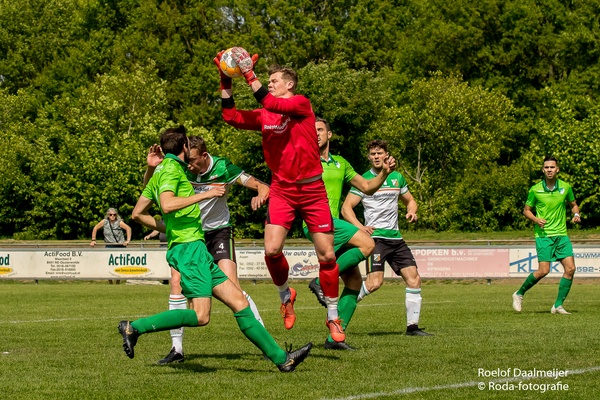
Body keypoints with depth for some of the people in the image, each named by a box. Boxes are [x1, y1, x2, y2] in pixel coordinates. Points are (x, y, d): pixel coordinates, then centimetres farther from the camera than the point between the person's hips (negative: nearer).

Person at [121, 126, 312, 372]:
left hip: (196, 250, 10)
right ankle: (135, 328, -14)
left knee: (238, 300, 5)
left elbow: (137, 214, 25)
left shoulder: (161, 172, 22)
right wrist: (205, 194, -17)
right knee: (200, 315, -20)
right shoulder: (171, 168, -5)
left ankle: (280, 358, 3)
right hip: (188, 247, -10)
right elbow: (167, 204, -23)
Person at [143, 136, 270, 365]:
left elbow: (261, 187, -16)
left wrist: (261, 195, -40)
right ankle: (177, 349, -5)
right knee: (177, 281, -14)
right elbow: (150, 185, -7)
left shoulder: (223, 168, -18)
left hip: (219, 231, -2)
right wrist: (151, 167, -28)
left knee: (231, 286, -16)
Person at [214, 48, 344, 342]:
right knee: (272, 250, -14)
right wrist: (225, 81, -1)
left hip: (312, 189, -3)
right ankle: (285, 295, 16)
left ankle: (333, 317, 13)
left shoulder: (302, 104, -4)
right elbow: (231, 117, 2)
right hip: (281, 190, 3)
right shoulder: (264, 116, 9)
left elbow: (271, 104, -21)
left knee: (327, 255, -2)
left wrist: (250, 75, -21)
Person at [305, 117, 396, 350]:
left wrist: (385, 172, 9)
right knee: (367, 243, -25)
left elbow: (367, 187, 25)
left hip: (333, 224, 7)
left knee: (354, 281, 1)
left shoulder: (340, 163, 20)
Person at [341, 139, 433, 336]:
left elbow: (410, 200, 27)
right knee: (375, 282, -21)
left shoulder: (397, 177, 14)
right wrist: (361, 227, -19)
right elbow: (346, 208, -4)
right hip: (375, 237, -6)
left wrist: (412, 212, 3)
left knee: (414, 278, -2)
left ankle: (412, 326, 5)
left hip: (395, 237, 6)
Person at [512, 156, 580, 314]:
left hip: (561, 234, 3)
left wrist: (576, 214, -1)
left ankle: (558, 305, 2)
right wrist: (536, 220, -12)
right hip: (543, 234, -3)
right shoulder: (535, 190, -3)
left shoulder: (565, 187, 4)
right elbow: (526, 210, 6)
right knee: (543, 271, -13)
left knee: (570, 268, -9)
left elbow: (573, 204, 20)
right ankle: (519, 294, 10)